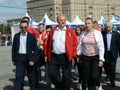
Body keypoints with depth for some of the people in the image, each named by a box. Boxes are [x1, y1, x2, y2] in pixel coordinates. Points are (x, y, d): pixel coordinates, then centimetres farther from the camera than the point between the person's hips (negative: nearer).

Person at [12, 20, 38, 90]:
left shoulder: (32, 36, -3)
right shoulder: (16, 36, 6)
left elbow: (35, 49, -5)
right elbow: (14, 48, 9)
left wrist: (33, 60, -12)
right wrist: (13, 59, 6)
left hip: (29, 58, -1)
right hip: (19, 59, 1)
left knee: (31, 76, 11)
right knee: (18, 76, -3)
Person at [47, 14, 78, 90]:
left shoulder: (70, 32, 0)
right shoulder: (53, 32, 8)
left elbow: (75, 43, 0)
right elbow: (49, 44, 11)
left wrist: (73, 55, -6)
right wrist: (48, 56, 7)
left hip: (65, 57, -2)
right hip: (54, 57, 3)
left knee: (66, 76, 3)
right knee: (52, 74, 2)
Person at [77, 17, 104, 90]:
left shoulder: (97, 33, -7)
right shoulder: (83, 33, 3)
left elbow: (101, 47, -9)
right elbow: (80, 45, 7)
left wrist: (101, 59, -12)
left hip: (95, 57, -3)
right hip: (85, 57, 3)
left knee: (95, 76, -9)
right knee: (88, 76, 6)